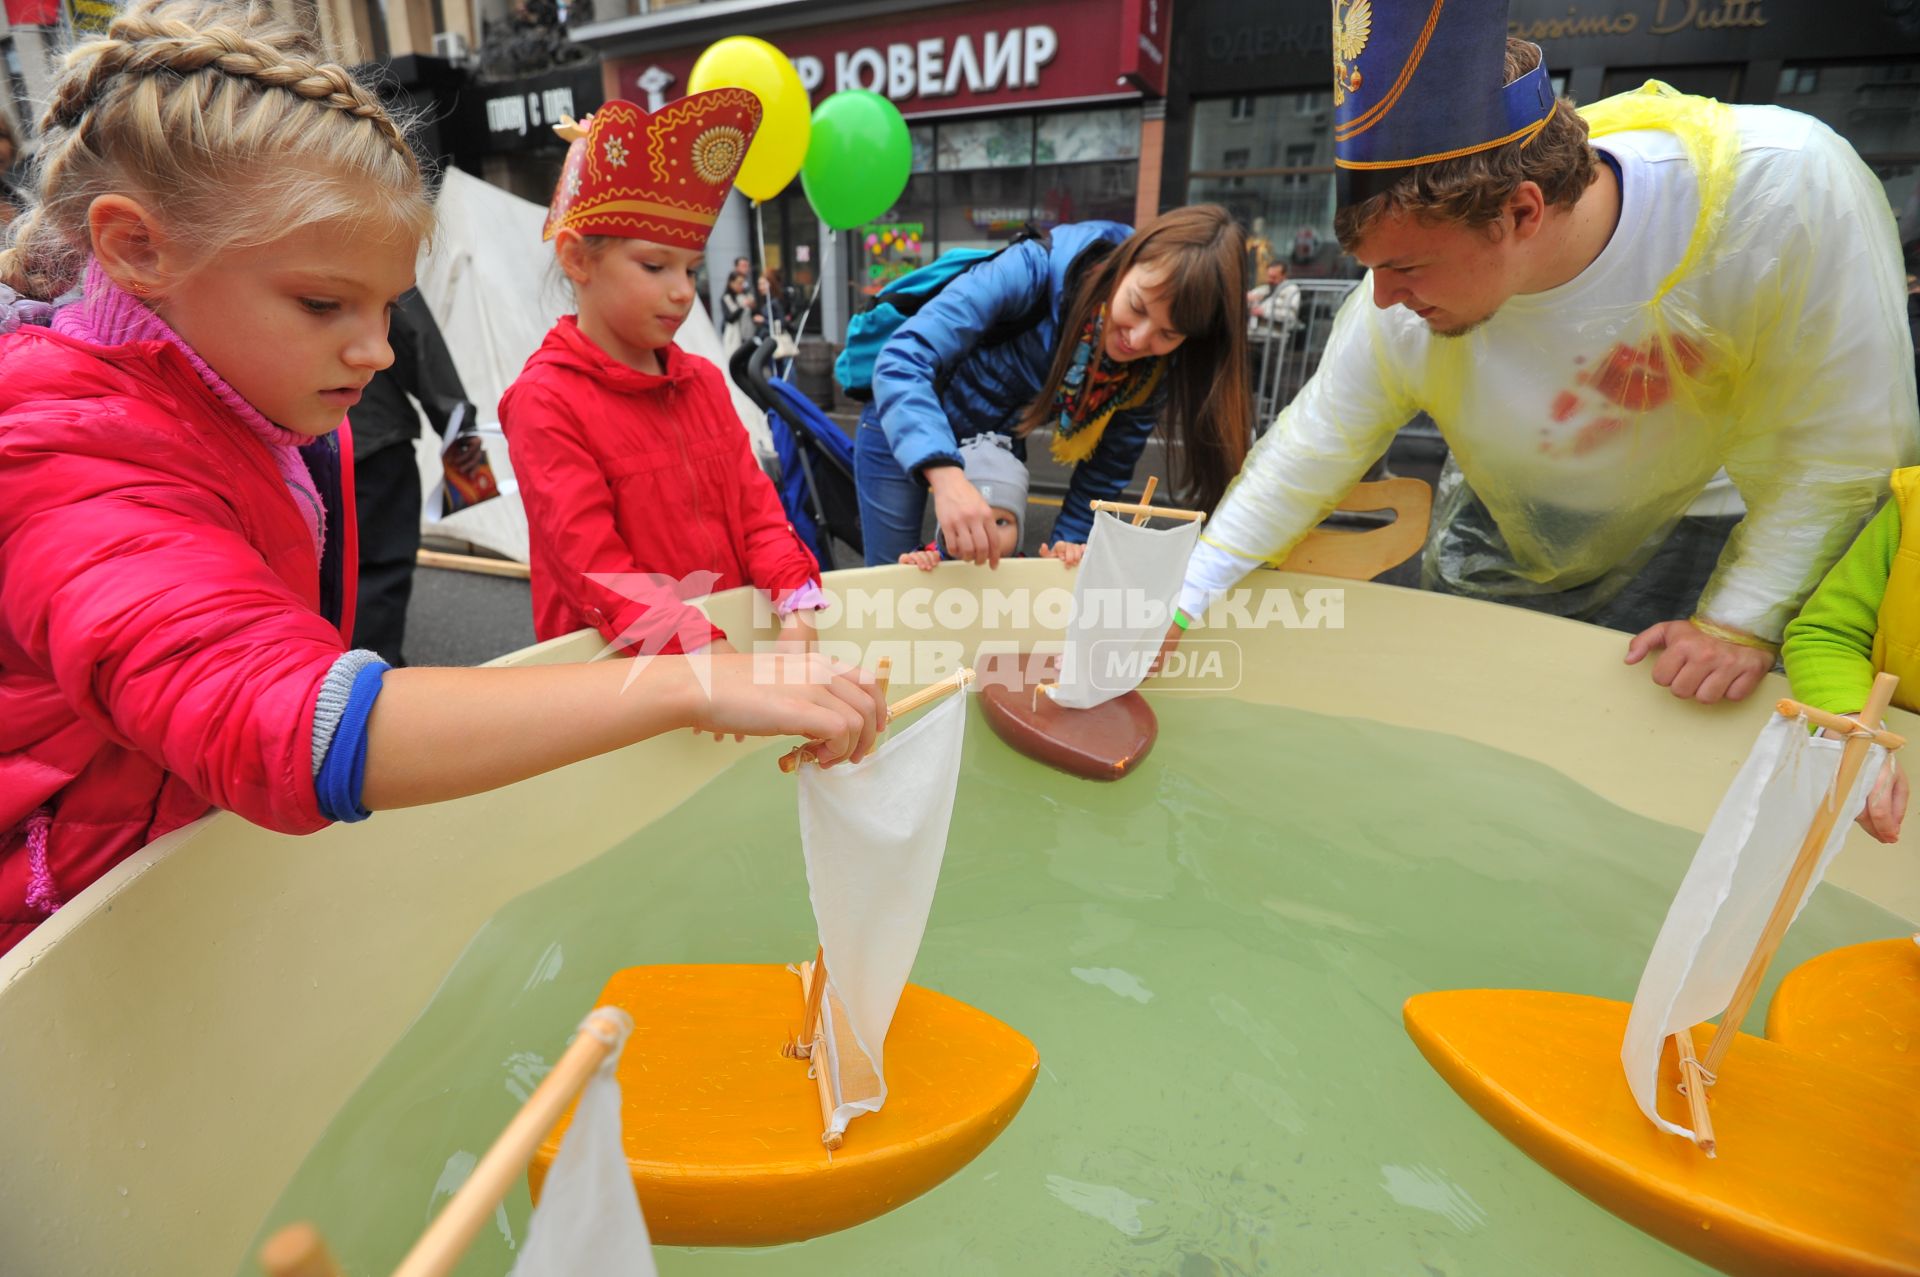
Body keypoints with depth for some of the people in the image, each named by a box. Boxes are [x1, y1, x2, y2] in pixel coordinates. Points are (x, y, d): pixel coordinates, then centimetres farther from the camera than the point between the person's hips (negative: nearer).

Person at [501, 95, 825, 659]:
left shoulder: (704, 380, 12)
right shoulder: (545, 400, -7)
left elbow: (755, 507, 7)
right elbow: (591, 566, -14)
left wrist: (797, 606, -10)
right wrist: (708, 653, -24)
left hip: (737, 632, 4)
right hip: (617, 670, -4)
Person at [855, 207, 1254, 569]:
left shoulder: (1156, 368, -17)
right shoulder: (1037, 270, -32)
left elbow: (1106, 471, -5)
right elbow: (903, 359, -40)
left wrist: (1069, 542, -17)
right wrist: (946, 476, -52)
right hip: (904, 430, -3)